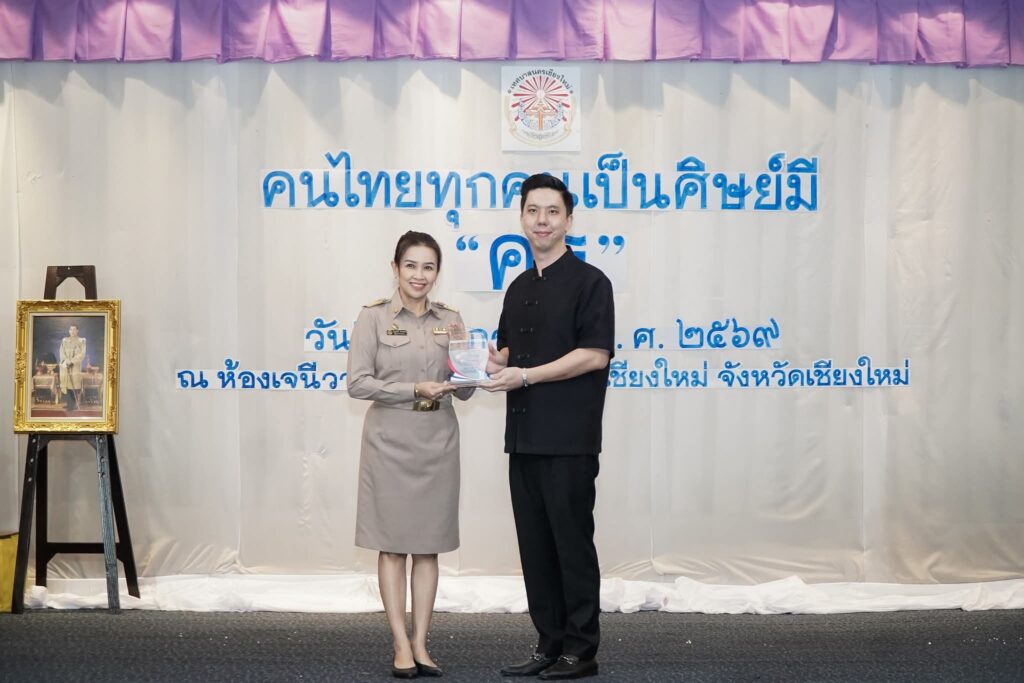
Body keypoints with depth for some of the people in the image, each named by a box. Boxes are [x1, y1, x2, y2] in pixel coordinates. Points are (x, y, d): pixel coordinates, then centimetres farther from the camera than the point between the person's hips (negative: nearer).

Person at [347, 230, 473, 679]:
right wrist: (414, 389, -17)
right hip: (390, 439, -3)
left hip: (438, 440, 3)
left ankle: (421, 643, 14)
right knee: (392, 544, 1)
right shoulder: (374, 317, -2)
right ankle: (401, 646, 8)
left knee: (428, 544, 7)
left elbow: (464, 392, 8)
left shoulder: (450, 319, 7)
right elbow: (357, 383, -8)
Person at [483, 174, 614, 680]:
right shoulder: (519, 288, 17)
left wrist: (524, 376, -16)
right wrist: (487, 361, 1)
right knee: (535, 544, 10)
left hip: (568, 439, -7)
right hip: (523, 438, 7)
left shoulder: (588, 281, -6)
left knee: (572, 542, -2)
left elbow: (595, 354, -14)